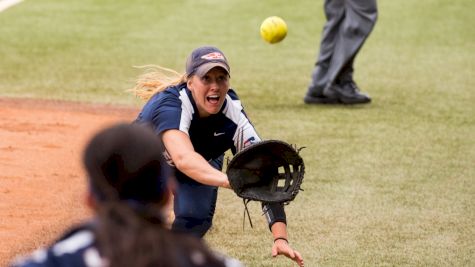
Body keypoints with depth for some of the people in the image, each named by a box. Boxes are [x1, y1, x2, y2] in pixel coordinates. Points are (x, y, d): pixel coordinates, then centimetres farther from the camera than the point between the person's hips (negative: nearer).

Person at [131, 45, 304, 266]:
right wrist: (229, 180, -79)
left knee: (197, 219, -21)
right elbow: (183, 158, -60)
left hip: (203, 163, 2)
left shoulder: (234, 115, -31)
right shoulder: (169, 104, -41)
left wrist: (280, 238, -48)